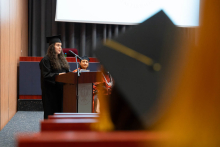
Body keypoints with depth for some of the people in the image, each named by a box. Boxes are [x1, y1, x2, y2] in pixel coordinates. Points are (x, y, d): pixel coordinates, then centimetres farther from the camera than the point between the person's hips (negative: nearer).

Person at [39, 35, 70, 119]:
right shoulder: (46, 60, -7)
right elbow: (46, 75, -15)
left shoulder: (62, 59, 17)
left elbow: (66, 72, 19)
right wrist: (58, 75, -27)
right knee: (51, 111, -4)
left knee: (60, 109, 8)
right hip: (51, 91, -7)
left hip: (61, 89, 7)